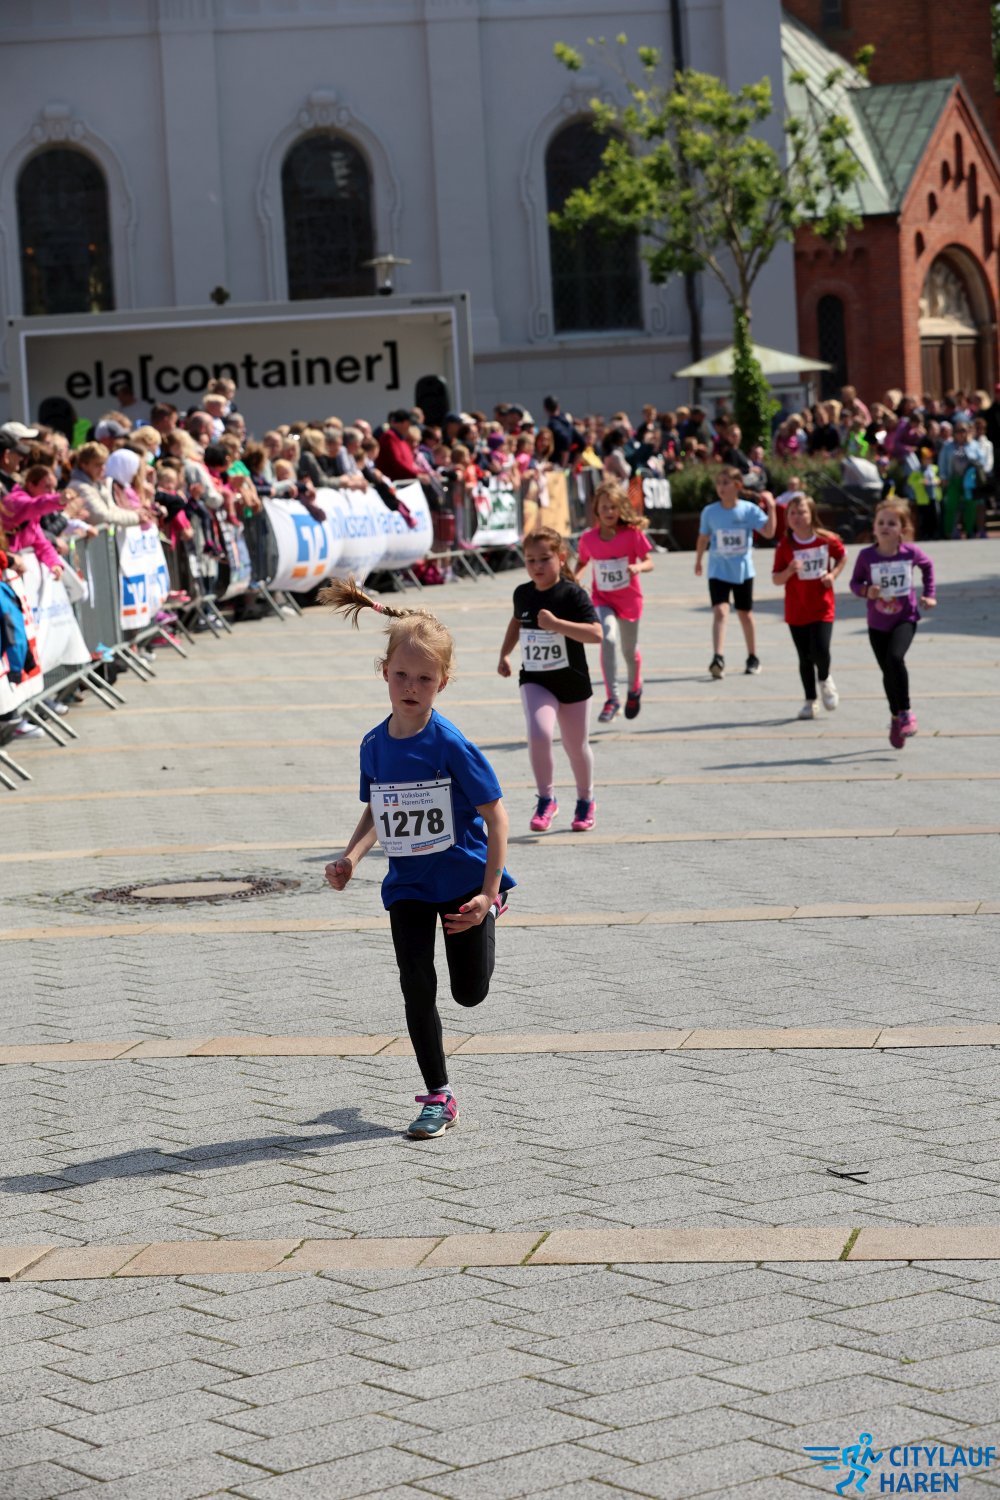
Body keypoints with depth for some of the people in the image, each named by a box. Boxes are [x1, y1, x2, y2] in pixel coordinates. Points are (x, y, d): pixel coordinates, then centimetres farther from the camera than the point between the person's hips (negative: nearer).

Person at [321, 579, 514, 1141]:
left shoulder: (451, 746, -22)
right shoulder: (375, 745, -6)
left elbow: (496, 815, -17)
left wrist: (489, 893, -19)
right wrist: (352, 857, -7)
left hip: (465, 878, -3)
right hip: (408, 886, 4)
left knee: (471, 992, 9)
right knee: (417, 989, -4)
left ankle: (488, 913, 43)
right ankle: (439, 1098, 8)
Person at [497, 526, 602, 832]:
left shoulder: (572, 594, -15)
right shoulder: (522, 594, 0)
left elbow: (596, 634, -25)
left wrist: (556, 623, -33)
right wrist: (504, 654, 18)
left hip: (572, 681, -2)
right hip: (534, 681, 2)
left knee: (576, 746, 12)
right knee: (538, 734, -23)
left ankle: (585, 801, 37)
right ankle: (546, 800, -6)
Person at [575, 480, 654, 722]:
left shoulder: (633, 533, -14)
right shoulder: (588, 538, -7)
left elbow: (649, 563, -11)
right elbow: (582, 562, 10)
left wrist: (638, 568, -33)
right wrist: (575, 577, -11)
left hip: (629, 599, 0)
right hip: (602, 600, 0)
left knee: (630, 650, 17)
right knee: (608, 638, -27)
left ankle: (635, 689, 49)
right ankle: (612, 699, -23)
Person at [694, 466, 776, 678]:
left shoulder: (749, 510, -8)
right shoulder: (710, 512, -4)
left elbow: (769, 532, -14)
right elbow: (703, 538, 10)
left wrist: (771, 508, -22)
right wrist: (698, 561, 19)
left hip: (743, 571, 0)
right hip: (718, 571, 0)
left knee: (745, 614, 14)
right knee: (720, 611, -17)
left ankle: (753, 658, 30)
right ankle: (718, 658, -28)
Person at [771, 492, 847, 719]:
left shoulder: (827, 540, -5)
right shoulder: (785, 546, -6)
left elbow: (842, 557, 15)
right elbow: (776, 579, -3)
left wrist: (833, 575, -2)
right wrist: (789, 571, -22)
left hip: (822, 608, -1)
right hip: (796, 610, 1)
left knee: (820, 650, -15)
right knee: (805, 657, 5)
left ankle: (825, 680, 17)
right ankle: (810, 701, 19)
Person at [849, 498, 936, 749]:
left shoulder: (910, 552, -11)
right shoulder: (866, 556, -12)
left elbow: (927, 565, 11)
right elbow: (855, 582, 0)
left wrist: (928, 594, 7)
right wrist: (866, 591, -21)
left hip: (905, 618, -2)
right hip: (877, 623, 2)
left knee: (895, 657, -26)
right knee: (887, 671, 11)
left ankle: (906, 713, -11)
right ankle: (896, 718, 34)